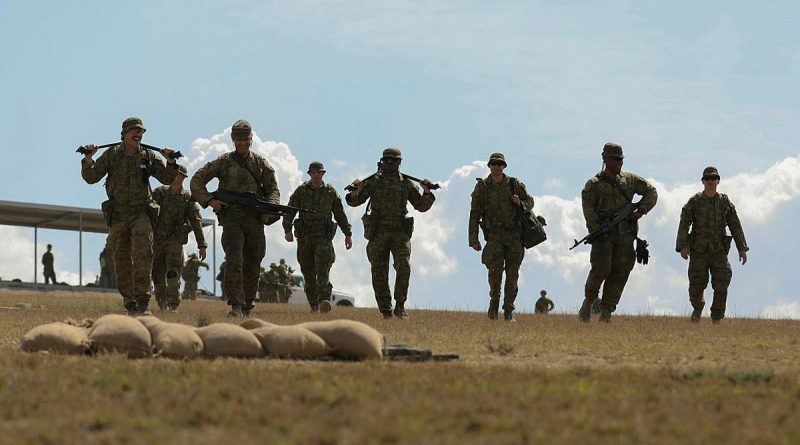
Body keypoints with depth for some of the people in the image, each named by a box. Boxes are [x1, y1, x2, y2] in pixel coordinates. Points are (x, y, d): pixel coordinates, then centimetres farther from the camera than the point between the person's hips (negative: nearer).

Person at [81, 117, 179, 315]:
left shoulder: (148, 157, 5)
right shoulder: (111, 155, 3)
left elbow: (167, 178, 12)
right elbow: (91, 178, 2)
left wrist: (171, 163, -7)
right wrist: (88, 160, -15)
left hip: (141, 213, -1)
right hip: (117, 216, 1)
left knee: (142, 254, -20)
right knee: (122, 262, 4)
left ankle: (142, 301, -23)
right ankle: (130, 304, 15)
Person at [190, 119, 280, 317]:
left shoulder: (260, 163, 11)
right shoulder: (223, 162, 6)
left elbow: (273, 189, 11)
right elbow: (197, 181, 8)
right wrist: (209, 200, -7)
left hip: (255, 221, 3)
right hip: (232, 220, -3)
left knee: (252, 267, 7)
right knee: (234, 261, -20)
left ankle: (246, 308, 22)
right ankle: (235, 307, -27)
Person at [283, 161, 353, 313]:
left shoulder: (330, 191, 6)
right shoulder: (301, 191, 4)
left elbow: (340, 215, 13)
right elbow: (289, 211, -2)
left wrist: (348, 234, 11)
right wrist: (287, 230, -16)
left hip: (323, 237, -2)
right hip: (304, 237, 2)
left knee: (322, 268, -19)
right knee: (308, 272, 6)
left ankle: (324, 301, -32)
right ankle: (314, 306, 15)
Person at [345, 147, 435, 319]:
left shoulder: (406, 184, 7)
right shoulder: (373, 182, 4)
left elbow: (422, 206, 9)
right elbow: (354, 201, -1)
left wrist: (427, 191, -10)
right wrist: (355, 190, -23)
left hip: (400, 233, 0)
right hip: (378, 234, 0)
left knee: (404, 266, -21)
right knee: (379, 274, -2)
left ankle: (400, 304, -8)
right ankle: (386, 312, 8)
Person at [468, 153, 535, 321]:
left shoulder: (515, 184, 6)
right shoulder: (482, 186, 2)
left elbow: (530, 202, 17)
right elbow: (475, 214, 3)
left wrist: (520, 203, -8)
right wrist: (473, 239, -1)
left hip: (515, 235, 2)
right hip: (494, 235, -2)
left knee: (512, 273, 0)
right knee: (495, 269, -18)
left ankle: (508, 310, 8)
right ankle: (494, 300, 6)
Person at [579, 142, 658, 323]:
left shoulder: (629, 179, 13)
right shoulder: (594, 183, 4)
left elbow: (651, 192, 16)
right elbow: (588, 208, -6)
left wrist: (640, 211, 0)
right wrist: (597, 229, -20)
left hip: (625, 234, 3)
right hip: (604, 234, -3)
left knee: (619, 274, -4)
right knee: (600, 268, -19)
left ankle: (605, 314, -1)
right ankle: (588, 301, 6)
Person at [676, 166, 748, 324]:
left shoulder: (725, 202, 6)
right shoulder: (694, 201, 1)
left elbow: (735, 226, 8)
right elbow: (684, 224, -4)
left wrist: (742, 248, 3)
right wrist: (682, 246, -16)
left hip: (718, 251, 1)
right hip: (698, 250, -1)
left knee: (721, 284, -12)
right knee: (697, 284, -4)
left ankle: (716, 319, -2)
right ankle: (698, 308, 28)